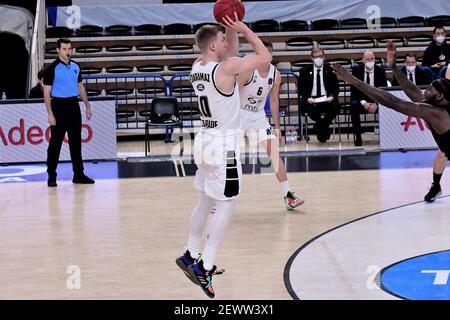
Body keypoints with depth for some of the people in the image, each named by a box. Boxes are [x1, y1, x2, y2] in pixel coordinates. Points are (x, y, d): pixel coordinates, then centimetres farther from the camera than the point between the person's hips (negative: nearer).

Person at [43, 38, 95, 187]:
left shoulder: (75, 66, 9)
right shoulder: (52, 68, -9)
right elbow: (47, 92, -10)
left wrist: (87, 105, 14)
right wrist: (50, 113, -16)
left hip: (74, 105, 6)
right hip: (59, 106, -6)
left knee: (76, 142, 9)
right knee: (55, 143, -2)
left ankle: (78, 174, 16)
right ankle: (52, 177, 3)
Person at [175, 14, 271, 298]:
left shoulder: (197, 67, 5)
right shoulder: (226, 67, -19)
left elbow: (231, 51, 22)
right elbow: (265, 56, -11)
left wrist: (233, 30, 9)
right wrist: (244, 29, -5)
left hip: (207, 141, 8)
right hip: (224, 145, -8)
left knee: (206, 202, 19)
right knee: (226, 206, -4)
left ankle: (191, 256, 27)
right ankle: (204, 268, -7)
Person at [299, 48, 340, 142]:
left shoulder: (330, 70, 11)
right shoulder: (305, 71, 8)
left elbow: (336, 87, 8)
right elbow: (302, 89, 5)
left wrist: (332, 97, -14)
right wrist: (307, 98, -15)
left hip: (327, 99, 1)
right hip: (311, 100, -1)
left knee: (335, 107, -31)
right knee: (311, 109, -34)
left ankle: (319, 127, -9)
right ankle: (323, 130, -6)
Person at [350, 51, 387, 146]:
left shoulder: (380, 71, -1)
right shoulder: (356, 70, -2)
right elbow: (354, 89, -6)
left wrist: (376, 103, -20)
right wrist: (363, 102, -21)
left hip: (376, 99, 1)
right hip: (361, 99, -1)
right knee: (354, 105, -34)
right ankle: (357, 137, -28)